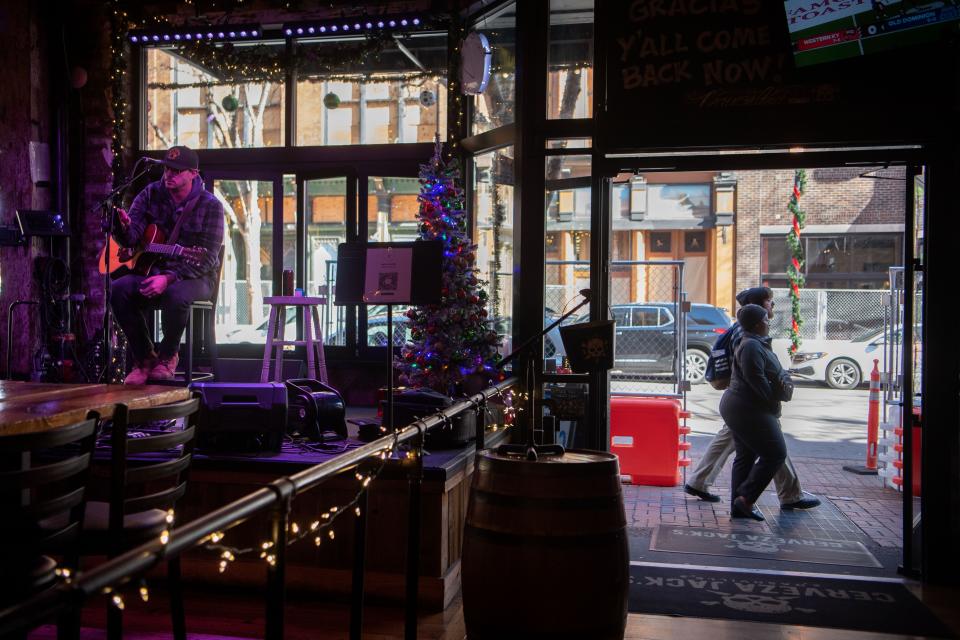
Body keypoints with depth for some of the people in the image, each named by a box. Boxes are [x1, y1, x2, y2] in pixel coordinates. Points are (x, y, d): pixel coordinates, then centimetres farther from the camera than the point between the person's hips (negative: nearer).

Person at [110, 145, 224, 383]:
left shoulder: (210, 205, -10)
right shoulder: (151, 194, 3)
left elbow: (207, 259, -17)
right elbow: (130, 239, -4)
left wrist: (168, 278, -30)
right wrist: (124, 227, -30)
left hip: (196, 277, -4)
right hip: (151, 269, 4)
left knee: (175, 295, -37)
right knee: (118, 289, -24)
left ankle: (167, 356, -8)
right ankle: (144, 357, -6)